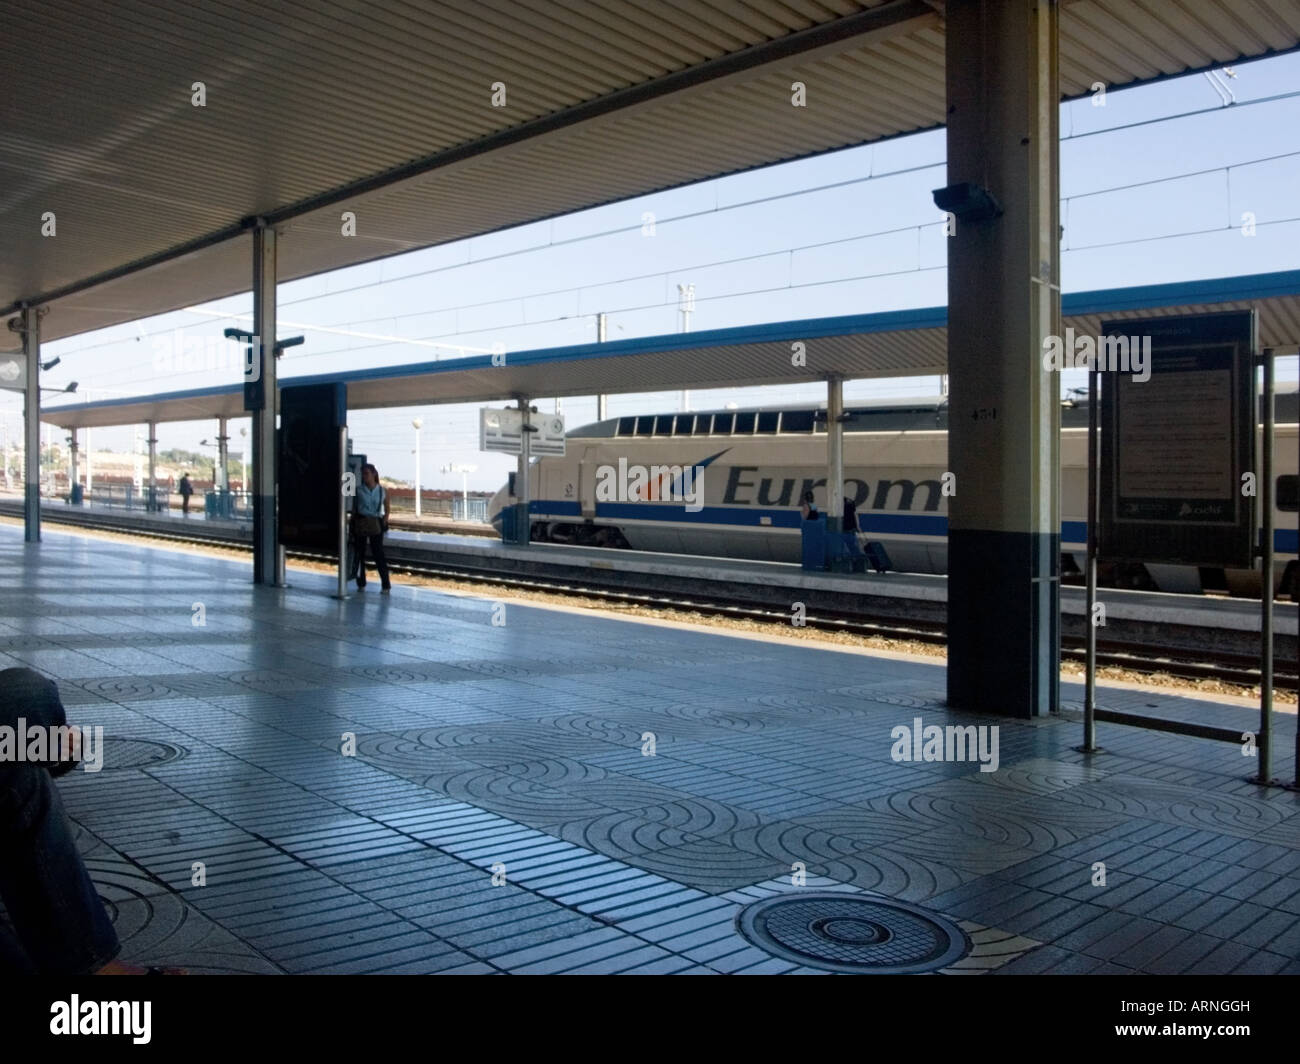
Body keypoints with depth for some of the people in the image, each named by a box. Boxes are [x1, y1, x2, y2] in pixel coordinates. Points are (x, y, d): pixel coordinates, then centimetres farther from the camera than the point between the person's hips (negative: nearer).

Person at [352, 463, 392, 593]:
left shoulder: (382, 491, 2)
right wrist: (352, 525, 0)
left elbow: (386, 510, 9)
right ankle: (361, 584, 17)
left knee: (378, 554, -5)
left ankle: (386, 585, -1)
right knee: (360, 553, 6)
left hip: (375, 525, -1)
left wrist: (384, 523, -3)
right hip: (360, 523, 1)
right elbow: (354, 508, 5)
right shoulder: (358, 490, 2)